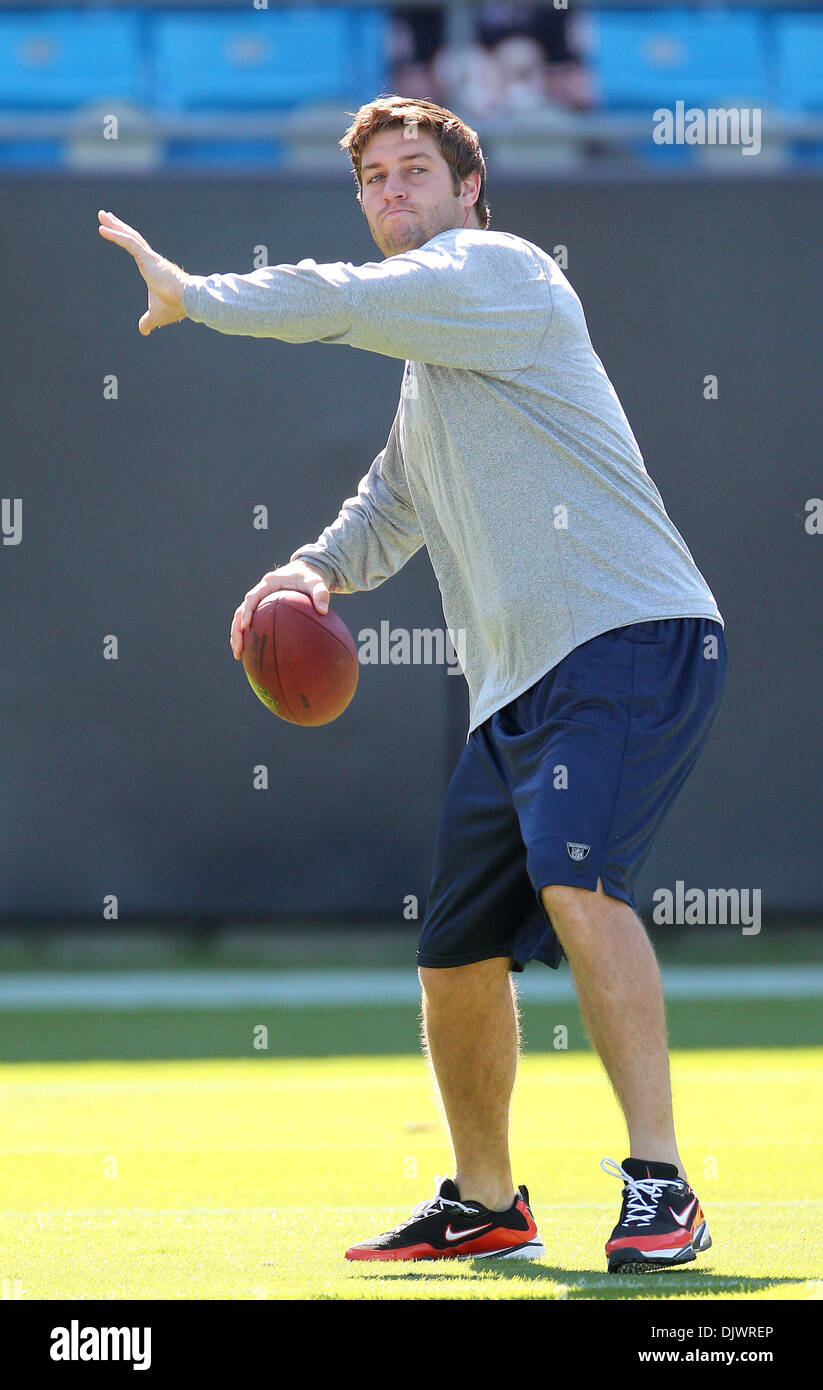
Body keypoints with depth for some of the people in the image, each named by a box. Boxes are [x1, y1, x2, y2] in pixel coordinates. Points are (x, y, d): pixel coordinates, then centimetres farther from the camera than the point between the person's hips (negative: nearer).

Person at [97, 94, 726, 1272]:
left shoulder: (502, 271, -4)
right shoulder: (428, 355, 25)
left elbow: (329, 303, -16)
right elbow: (392, 506, 35)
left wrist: (190, 293, -2)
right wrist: (319, 570, 13)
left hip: (635, 638, -10)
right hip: (517, 685, 10)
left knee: (577, 881, -28)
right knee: (458, 953, 10)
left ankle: (659, 1190, -27)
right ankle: (483, 1205, 29)